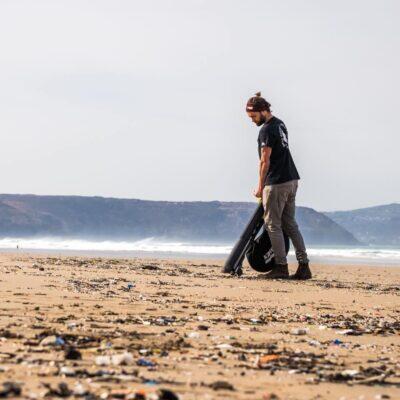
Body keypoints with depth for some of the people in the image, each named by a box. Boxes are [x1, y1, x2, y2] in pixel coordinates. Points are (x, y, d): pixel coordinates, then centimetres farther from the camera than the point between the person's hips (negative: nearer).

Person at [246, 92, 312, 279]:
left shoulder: (266, 131, -14)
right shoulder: (280, 124, 15)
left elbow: (265, 161, -14)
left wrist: (260, 187, -4)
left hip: (276, 183, -9)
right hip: (292, 179, 9)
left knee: (273, 224, -1)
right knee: (290, 223, 11)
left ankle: (281, 266, -1)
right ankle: (304, 266, 7)